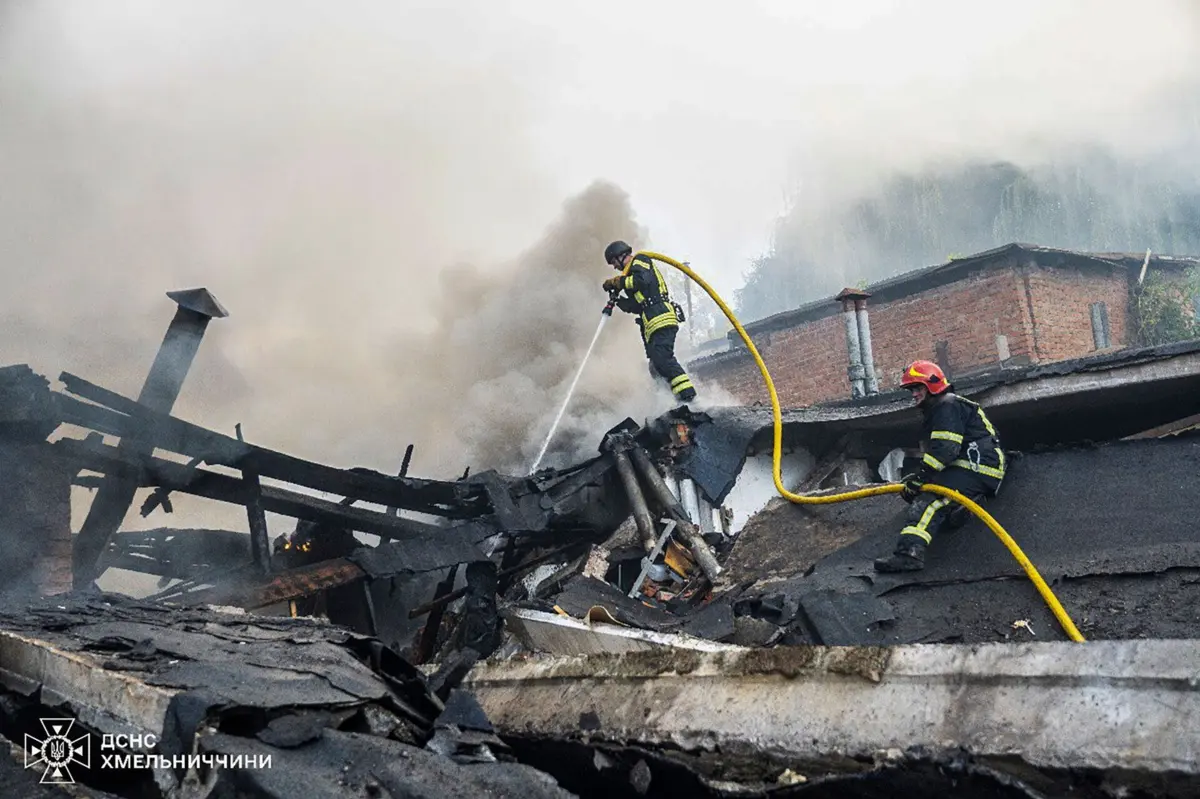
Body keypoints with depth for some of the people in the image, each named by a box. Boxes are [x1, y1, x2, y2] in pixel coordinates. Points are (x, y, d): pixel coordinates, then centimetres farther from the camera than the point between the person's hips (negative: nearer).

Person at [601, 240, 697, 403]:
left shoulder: (639, 261, 8)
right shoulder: (634, 270, 35)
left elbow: (642, 280, -16)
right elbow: (638, 305, 29)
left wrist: (616, 282, -7)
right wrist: (620, 301, 15)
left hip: (660, 318, -11)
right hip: (654, 322, 11)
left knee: (662, 358, -22)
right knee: (657, 364, 6)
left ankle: (687, 394, -29)